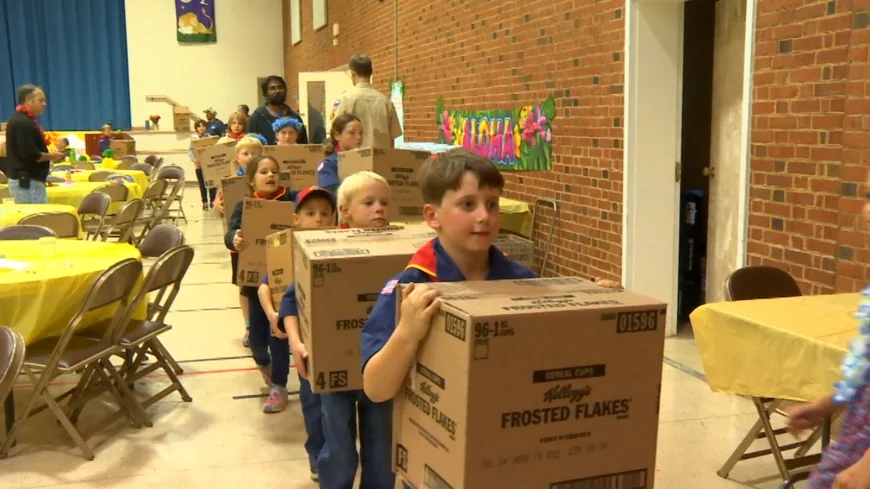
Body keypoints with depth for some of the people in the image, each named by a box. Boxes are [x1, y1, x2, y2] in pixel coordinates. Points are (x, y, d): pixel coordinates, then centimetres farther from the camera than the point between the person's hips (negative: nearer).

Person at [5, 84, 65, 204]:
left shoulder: (21, 120, 15)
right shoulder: (24, 123, -17)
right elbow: (29, 155, -25)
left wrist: (47, 155, 9)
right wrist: (51, 156, -10)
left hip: (23, 180, 11)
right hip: (28, 182, -11)